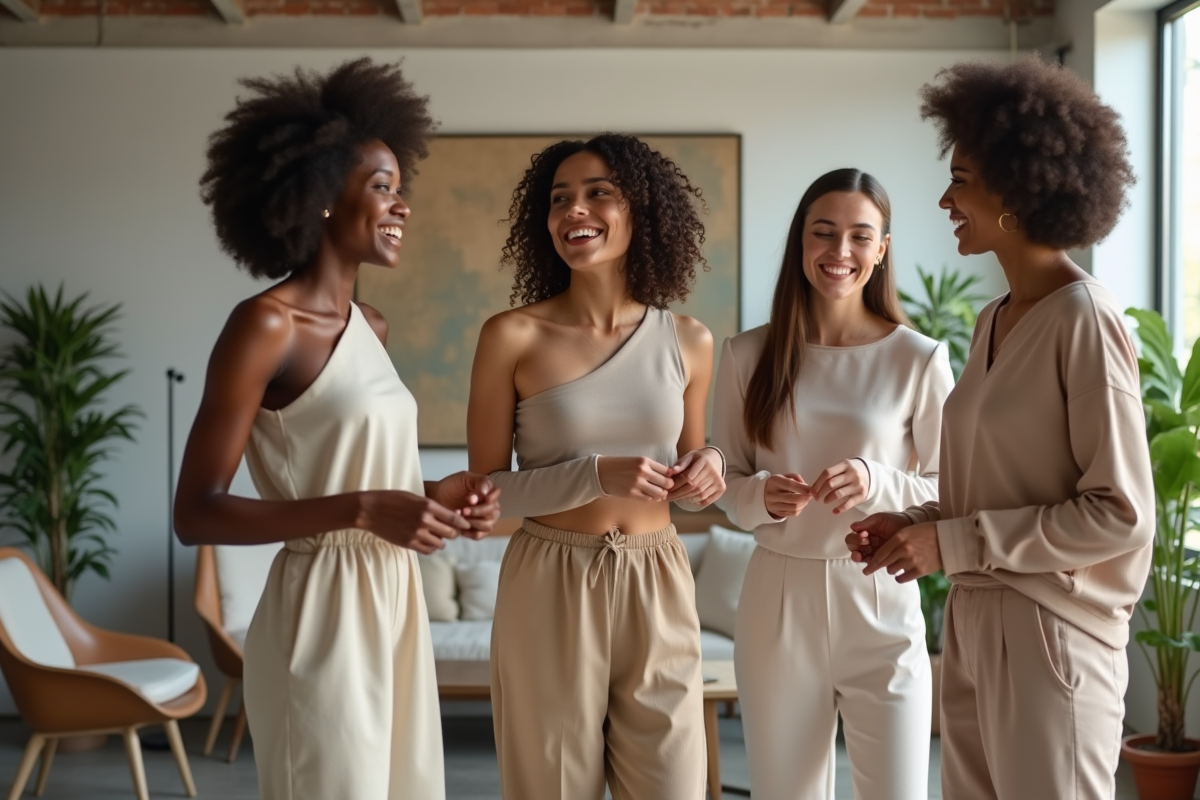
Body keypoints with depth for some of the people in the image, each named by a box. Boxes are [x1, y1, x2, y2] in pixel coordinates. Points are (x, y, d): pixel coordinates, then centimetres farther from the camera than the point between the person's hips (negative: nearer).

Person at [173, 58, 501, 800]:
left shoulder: (369, 324, 10)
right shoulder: (265, 324, -13)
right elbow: (197, 513, -16)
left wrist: (432, 494, 0)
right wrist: (361, 510, -23)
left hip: (394, 604, 8)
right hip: (322, 615, -8)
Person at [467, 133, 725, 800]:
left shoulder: (689, 341, 3)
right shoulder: (512, 337, -7)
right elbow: (486, 490, -6)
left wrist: (706, 471, -8)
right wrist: (596, 474, -20)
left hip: (658, 589, 3)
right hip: (549, 593, -2)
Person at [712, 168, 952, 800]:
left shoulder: (920, 359, -5)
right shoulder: (747, 355, 2)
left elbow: (951, 494, -1)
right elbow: (725, 482, 8)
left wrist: (877, 482, -20)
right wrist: (762, 496, -14)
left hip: (881, 603, -2)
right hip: (777, 601, 2)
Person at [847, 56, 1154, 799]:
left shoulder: (1083, 317, -13)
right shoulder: (994, 320, 9)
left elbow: (1121, 513, -17)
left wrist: (953, 543, -16)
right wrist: (920, 522, 1)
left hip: (1050, 633, -7)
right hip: (974, 624, 7)